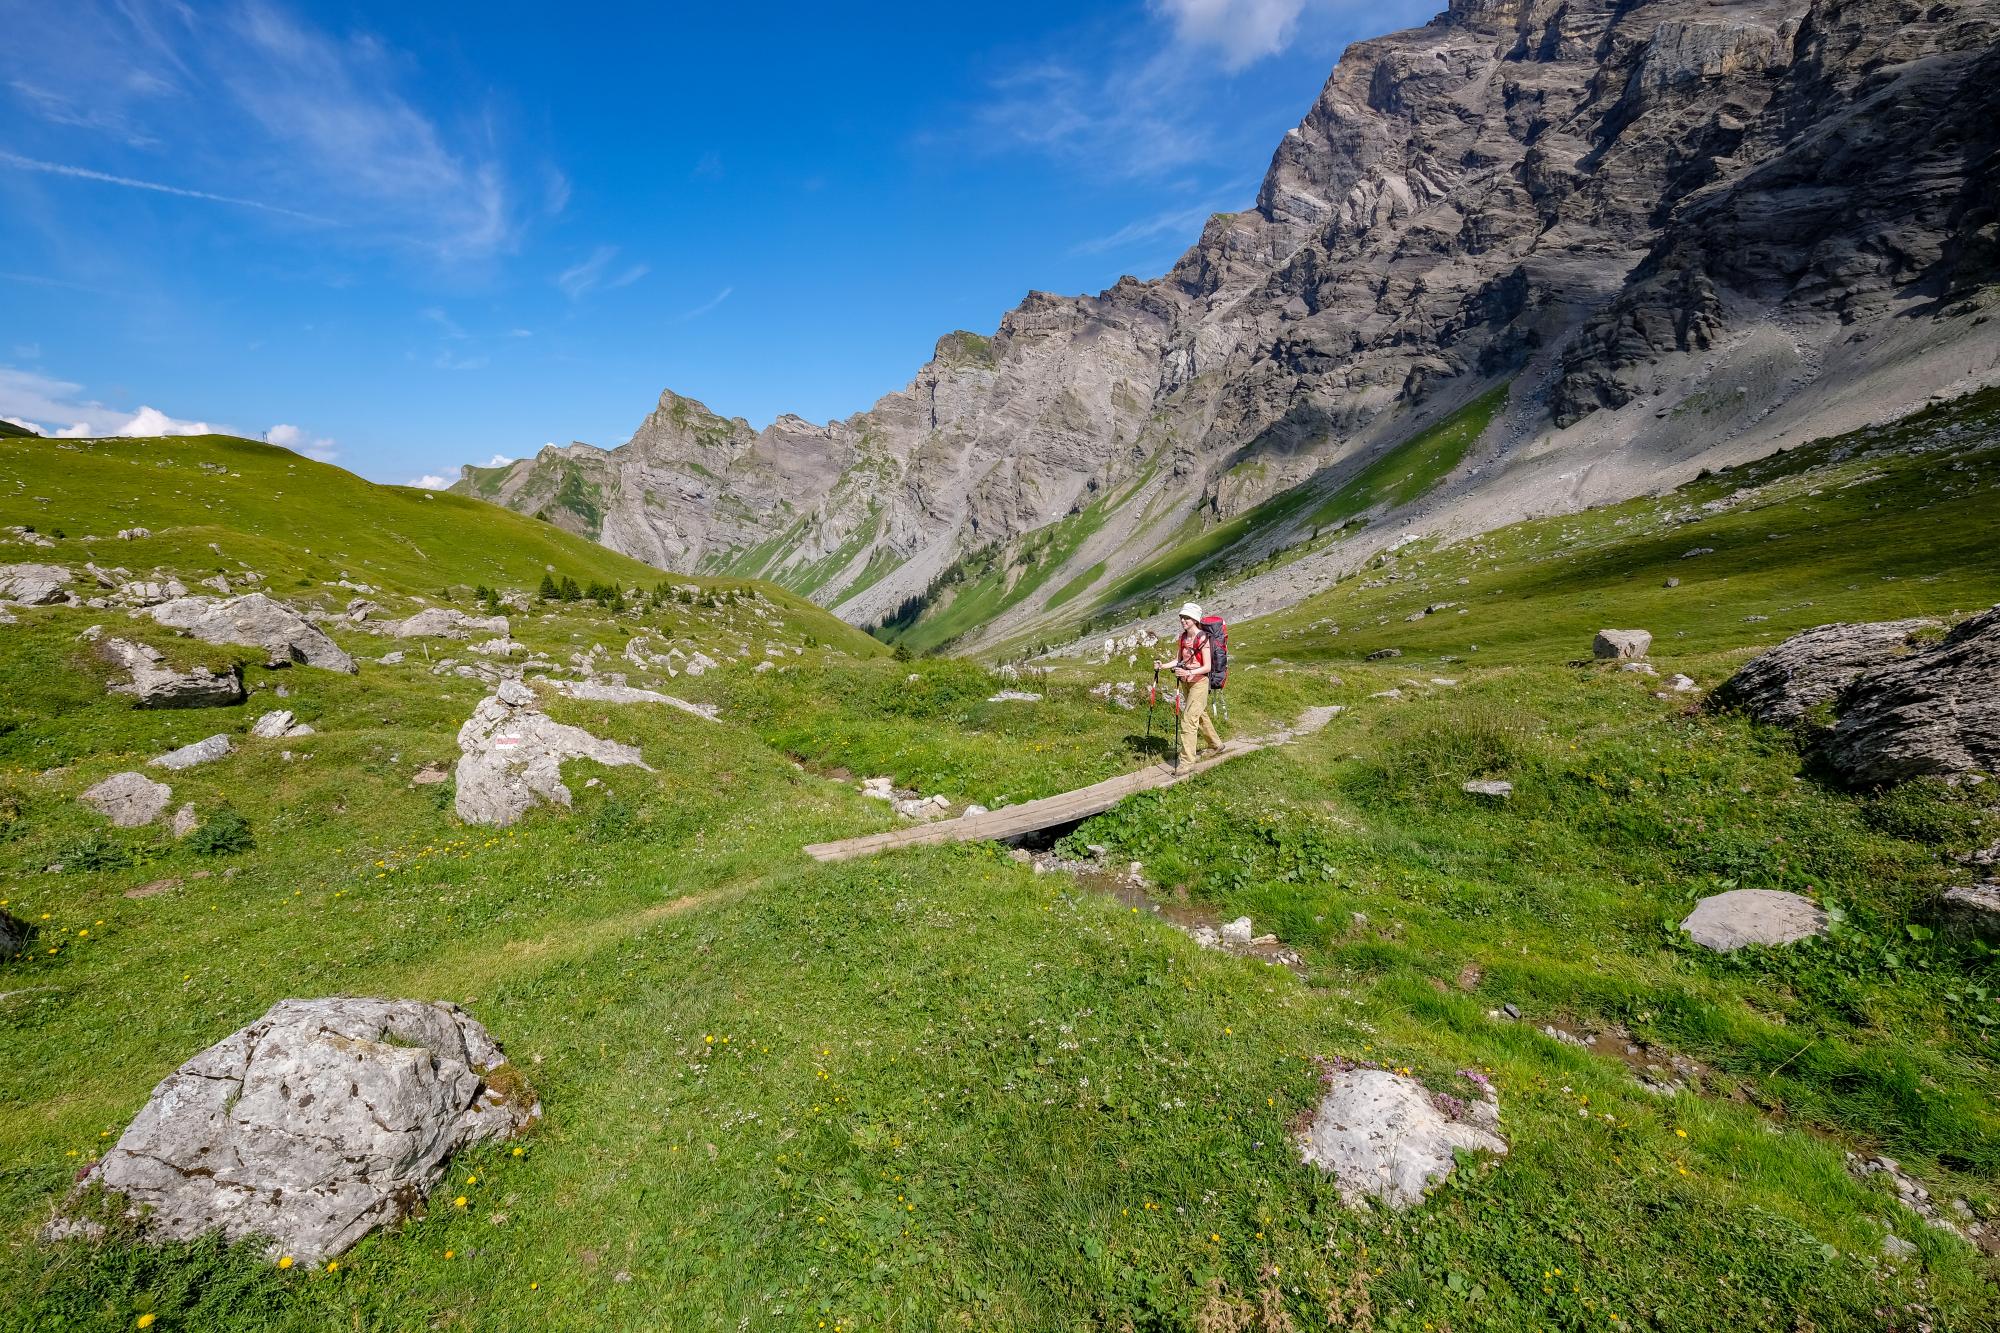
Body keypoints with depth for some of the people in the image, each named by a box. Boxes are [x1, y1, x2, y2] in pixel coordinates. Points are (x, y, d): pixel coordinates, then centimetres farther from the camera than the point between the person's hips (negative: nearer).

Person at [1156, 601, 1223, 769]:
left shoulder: (1203, 638, -16)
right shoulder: (1183, 637, 5)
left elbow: (1207, 667, -19)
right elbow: (1178, 660, 6)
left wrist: (1188, 672, -32)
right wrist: (1163, 666, -12)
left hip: (1199, 682, -8)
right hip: (1186, 682, 8)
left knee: (1188, 719, -12)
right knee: (1200, 715, 23)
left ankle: (1187, 760, -7)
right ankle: (1215, 744, 43)